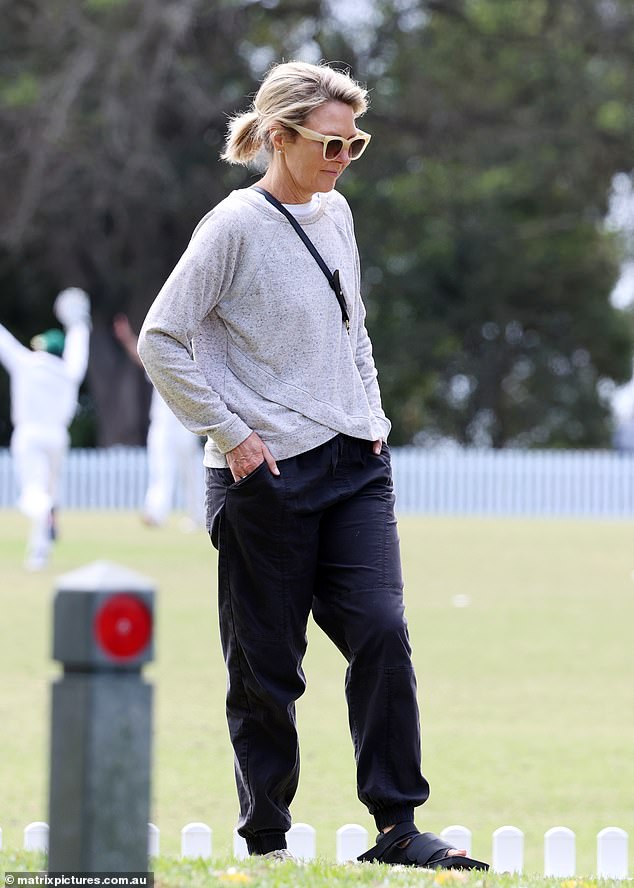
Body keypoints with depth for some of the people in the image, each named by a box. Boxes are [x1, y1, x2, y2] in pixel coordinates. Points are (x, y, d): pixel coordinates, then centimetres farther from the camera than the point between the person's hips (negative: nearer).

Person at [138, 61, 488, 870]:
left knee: (382, 631, -8)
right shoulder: (235, 227, -10)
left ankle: (397, 826, -4)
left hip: (354, 466, 6)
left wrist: (371, 416, 13)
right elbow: (161, 341, -12)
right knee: (266, 665, 1)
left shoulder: (336, 213, 11)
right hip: (269, 475, -6)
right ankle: (265, 837, 13)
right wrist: (230, 435, -12)